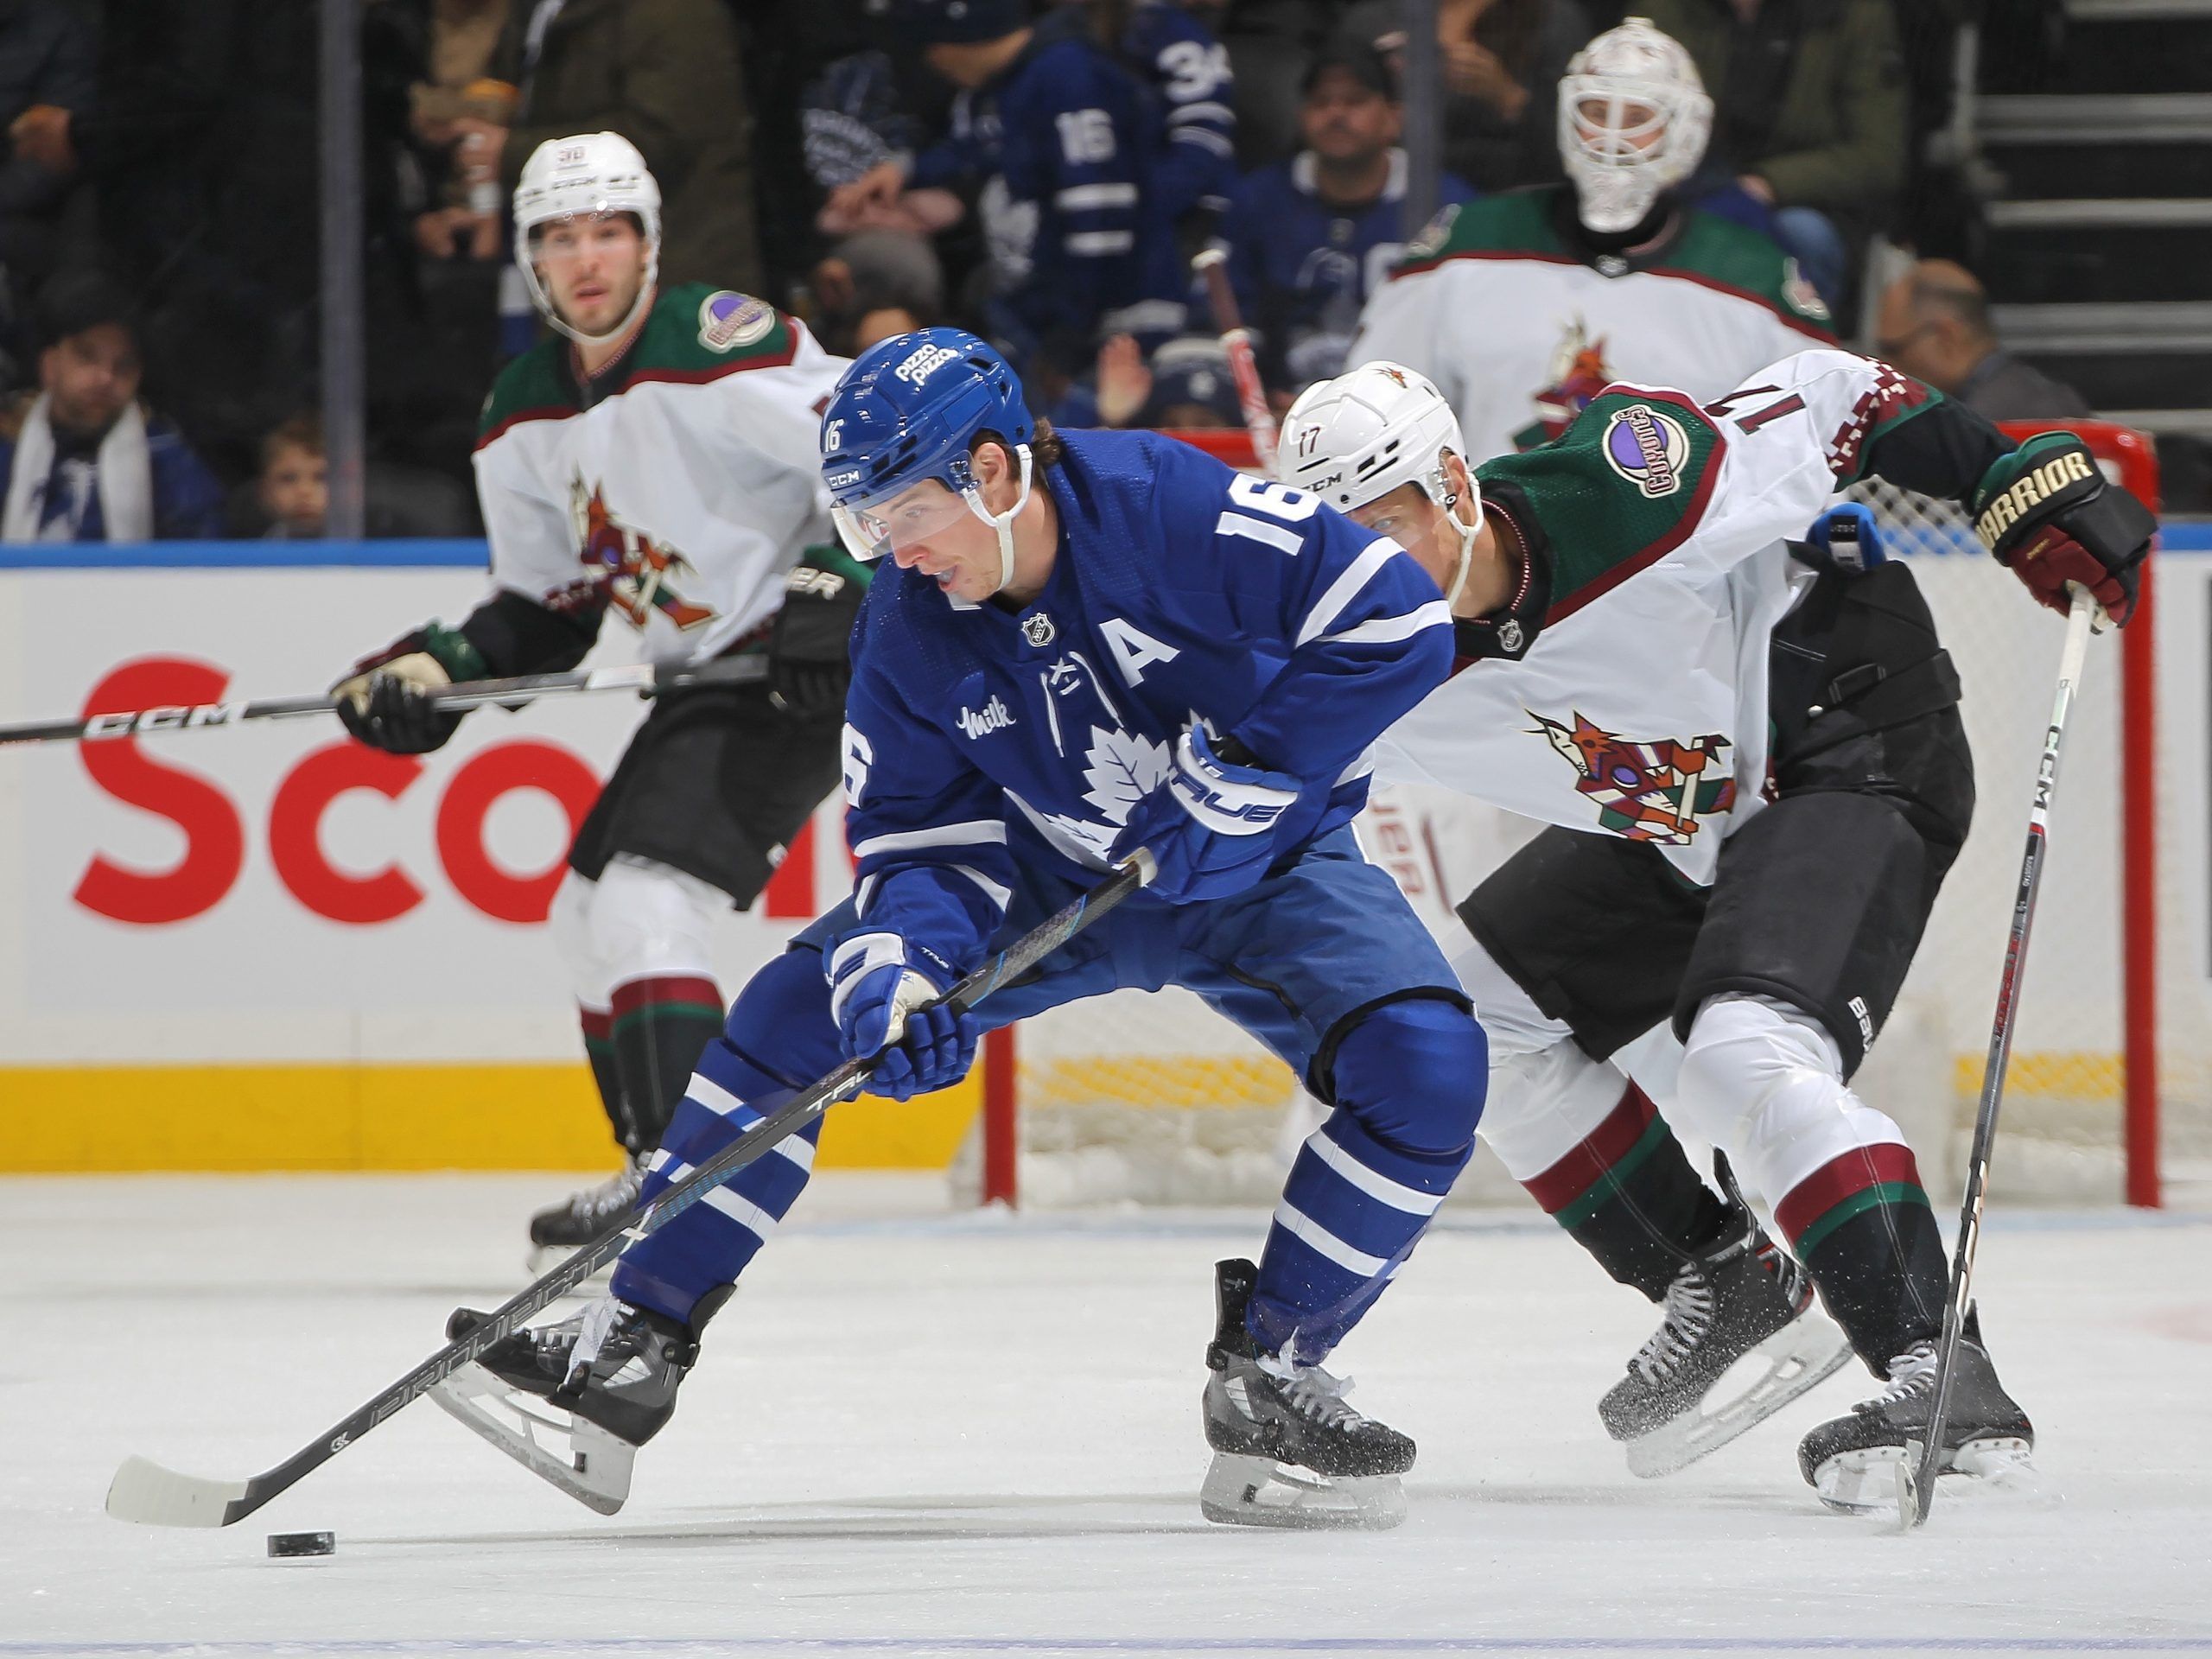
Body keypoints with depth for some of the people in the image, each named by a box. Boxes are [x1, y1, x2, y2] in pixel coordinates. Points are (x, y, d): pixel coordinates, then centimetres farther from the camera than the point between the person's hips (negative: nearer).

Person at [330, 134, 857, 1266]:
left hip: (809, 662, -10)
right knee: (590, 914, 14)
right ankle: (663, 1171, 23)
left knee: (643, 896, -21)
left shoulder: (720, 347, -17)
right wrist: (436, 670, 0)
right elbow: (545, 607, 15)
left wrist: (835, 584, -29)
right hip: (706, 676, 10)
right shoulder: (526, 417, 8)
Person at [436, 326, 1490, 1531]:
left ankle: (1270, 1371, -12)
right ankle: (630, 1349, -9)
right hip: (1052, 873, 3)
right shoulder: (910, 633, -14)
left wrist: (1239, 780, -30)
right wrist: (899, 969, -33)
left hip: (1262, 865, -3)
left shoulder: (1172, 510, -29)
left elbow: (1398, 620, -30)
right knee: (803, 1006, -14)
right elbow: (920, 840, -11)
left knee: (1427, 1065, -29)